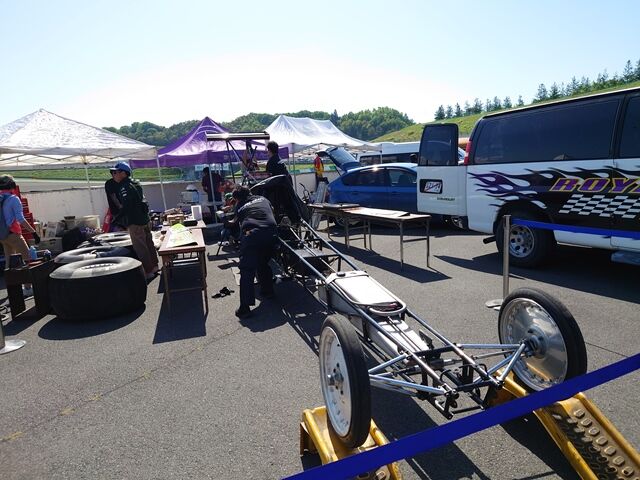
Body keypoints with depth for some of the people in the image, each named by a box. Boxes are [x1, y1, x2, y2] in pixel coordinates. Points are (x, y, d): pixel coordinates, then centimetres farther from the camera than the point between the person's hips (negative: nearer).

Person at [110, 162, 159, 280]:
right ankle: (154, 266, 26)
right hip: (144, 218, 10)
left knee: (140, 247, -3)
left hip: (135, 221, -10)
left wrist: (117, 219, -19)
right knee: (148, 243, 16)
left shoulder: (125, 187, -16)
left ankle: (148, 271, 1)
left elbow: (126, 206, -24)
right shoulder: (134, 184, 14)